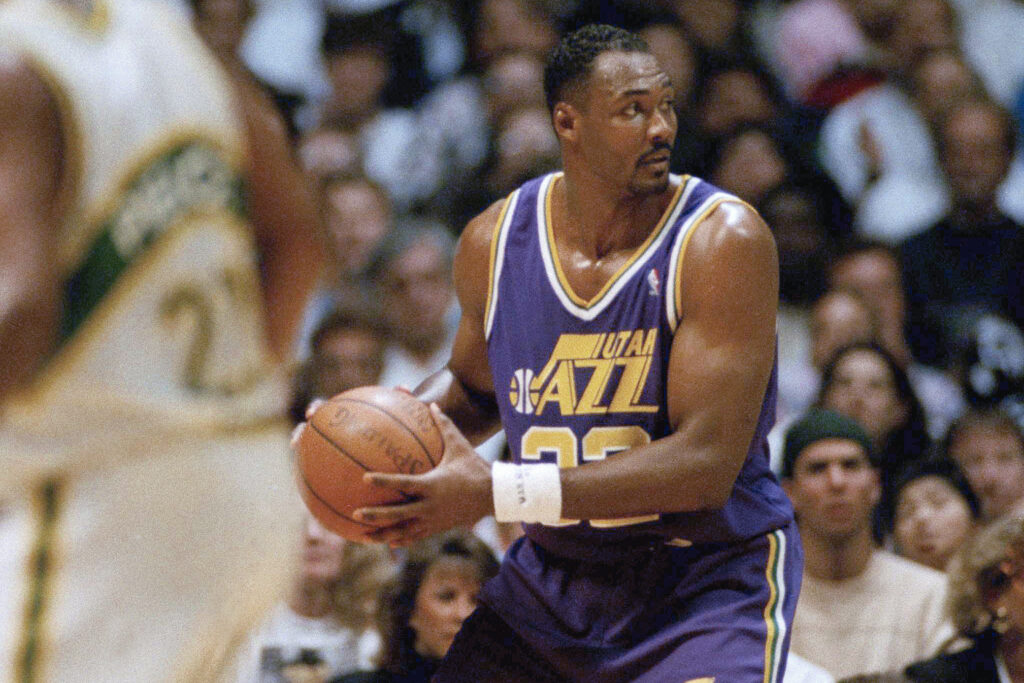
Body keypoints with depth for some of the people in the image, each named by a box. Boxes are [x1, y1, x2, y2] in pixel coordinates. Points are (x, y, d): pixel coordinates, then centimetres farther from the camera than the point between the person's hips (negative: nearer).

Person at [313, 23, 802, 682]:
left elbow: (706, 465, -25)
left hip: (709, 576, -5)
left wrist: (498, 492, -29)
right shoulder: (493, 243, -1)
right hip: (555, 572, 5)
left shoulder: (723, 241, -18)